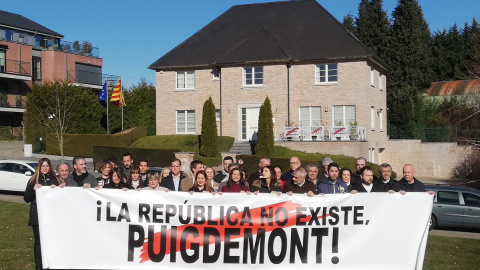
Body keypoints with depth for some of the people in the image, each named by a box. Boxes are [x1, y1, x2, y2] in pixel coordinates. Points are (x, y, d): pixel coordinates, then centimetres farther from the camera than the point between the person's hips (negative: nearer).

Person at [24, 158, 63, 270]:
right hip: (38, 216, -1)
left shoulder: (55, 180, 9)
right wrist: (34, 189, -11)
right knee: (39, 242, -2)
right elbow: (26, 198, 4)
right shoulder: (33, 181, 8)